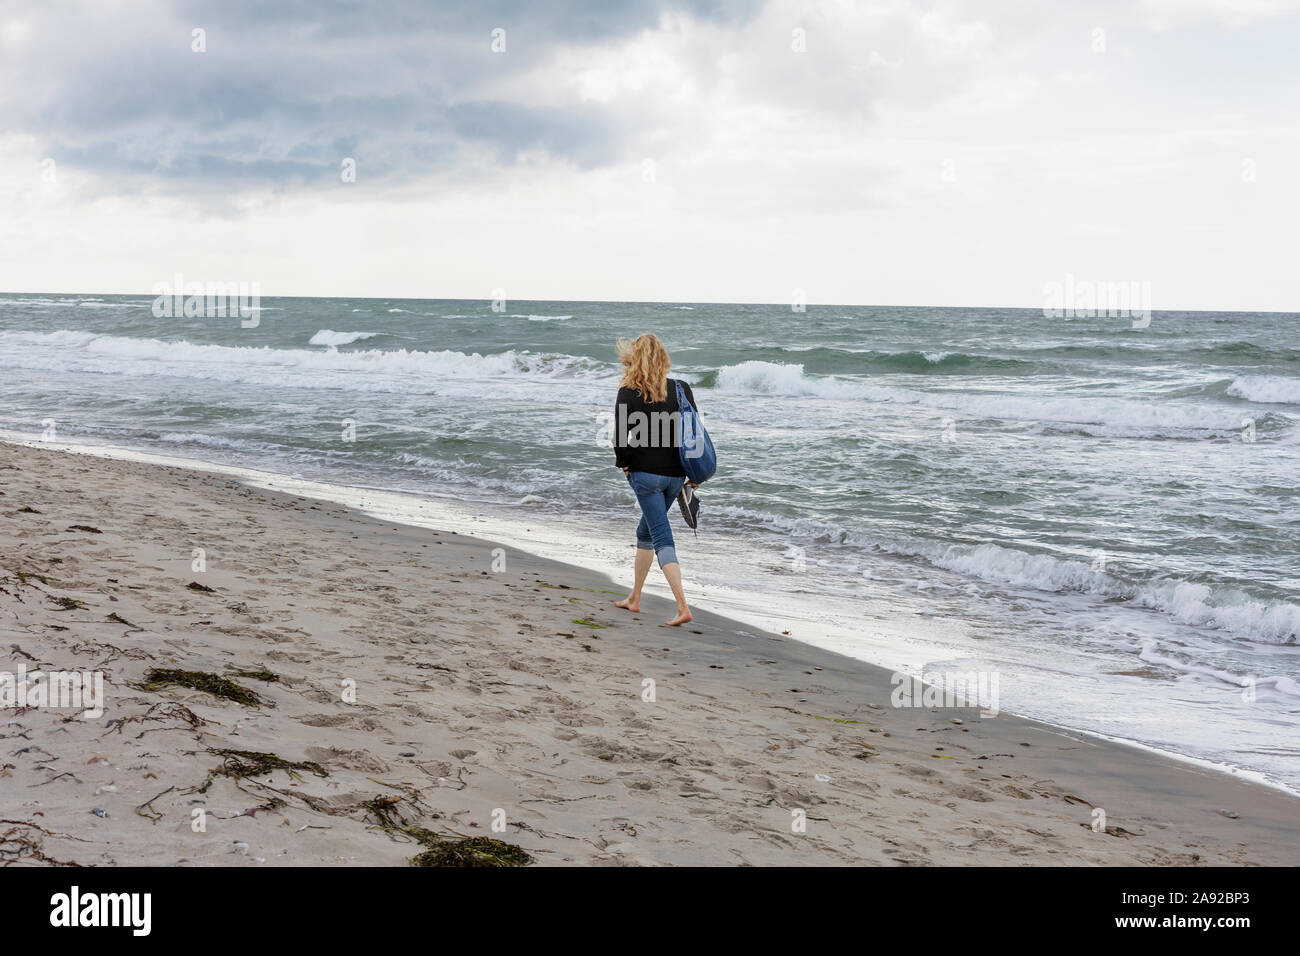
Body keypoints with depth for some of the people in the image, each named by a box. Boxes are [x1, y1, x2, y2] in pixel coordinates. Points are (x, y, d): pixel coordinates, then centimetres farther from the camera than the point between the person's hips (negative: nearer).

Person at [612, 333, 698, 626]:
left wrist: (624, 464, 6)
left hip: (645, 472, -5)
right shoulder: (682, 389, 1)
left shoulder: (628, 394, -9)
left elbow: (621, 438, -12)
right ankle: (634, 598, 33)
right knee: (646, 531, 22)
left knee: (662, 538, -4)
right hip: (676, 475, 5)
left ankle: (683, 606, -17)